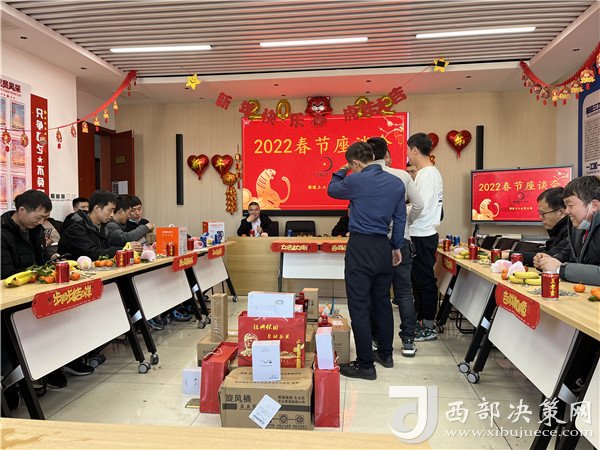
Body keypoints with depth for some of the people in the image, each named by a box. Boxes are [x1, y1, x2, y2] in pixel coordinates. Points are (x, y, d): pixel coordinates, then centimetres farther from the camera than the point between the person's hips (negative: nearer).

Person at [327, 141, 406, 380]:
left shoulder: (355, 181, -10)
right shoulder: (397, 183, 7)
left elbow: (331, 190, 9)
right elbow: (400, 219, 12)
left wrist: (341, 171, 22)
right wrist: (396, 247, 21)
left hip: (360, 248, -7)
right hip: (384, 248, 7)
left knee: (359, 308, 0)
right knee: (382, 303, 19)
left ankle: (365, 365, 7)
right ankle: (385, 354, 33)